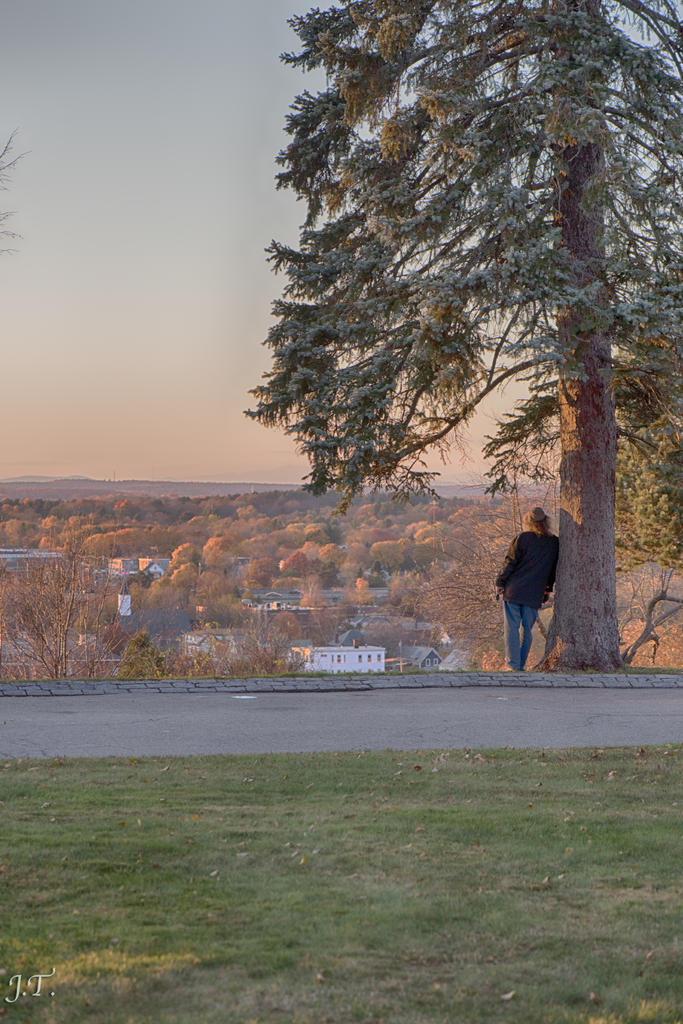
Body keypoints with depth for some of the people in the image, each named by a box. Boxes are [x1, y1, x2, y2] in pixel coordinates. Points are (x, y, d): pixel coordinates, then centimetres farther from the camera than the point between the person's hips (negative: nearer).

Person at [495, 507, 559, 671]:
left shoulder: (523, 538, -6)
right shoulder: (555, 543, 5)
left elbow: (510, 563, -5)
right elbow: (554, 570, 14)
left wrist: (500, 583, 3)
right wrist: (548, 589, 25)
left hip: (514, 590, -3)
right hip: (535, 594, 3)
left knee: (512, 627, 0)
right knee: (527, 629, 11)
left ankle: (513, 663, -6)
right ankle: (521, 664, 12)